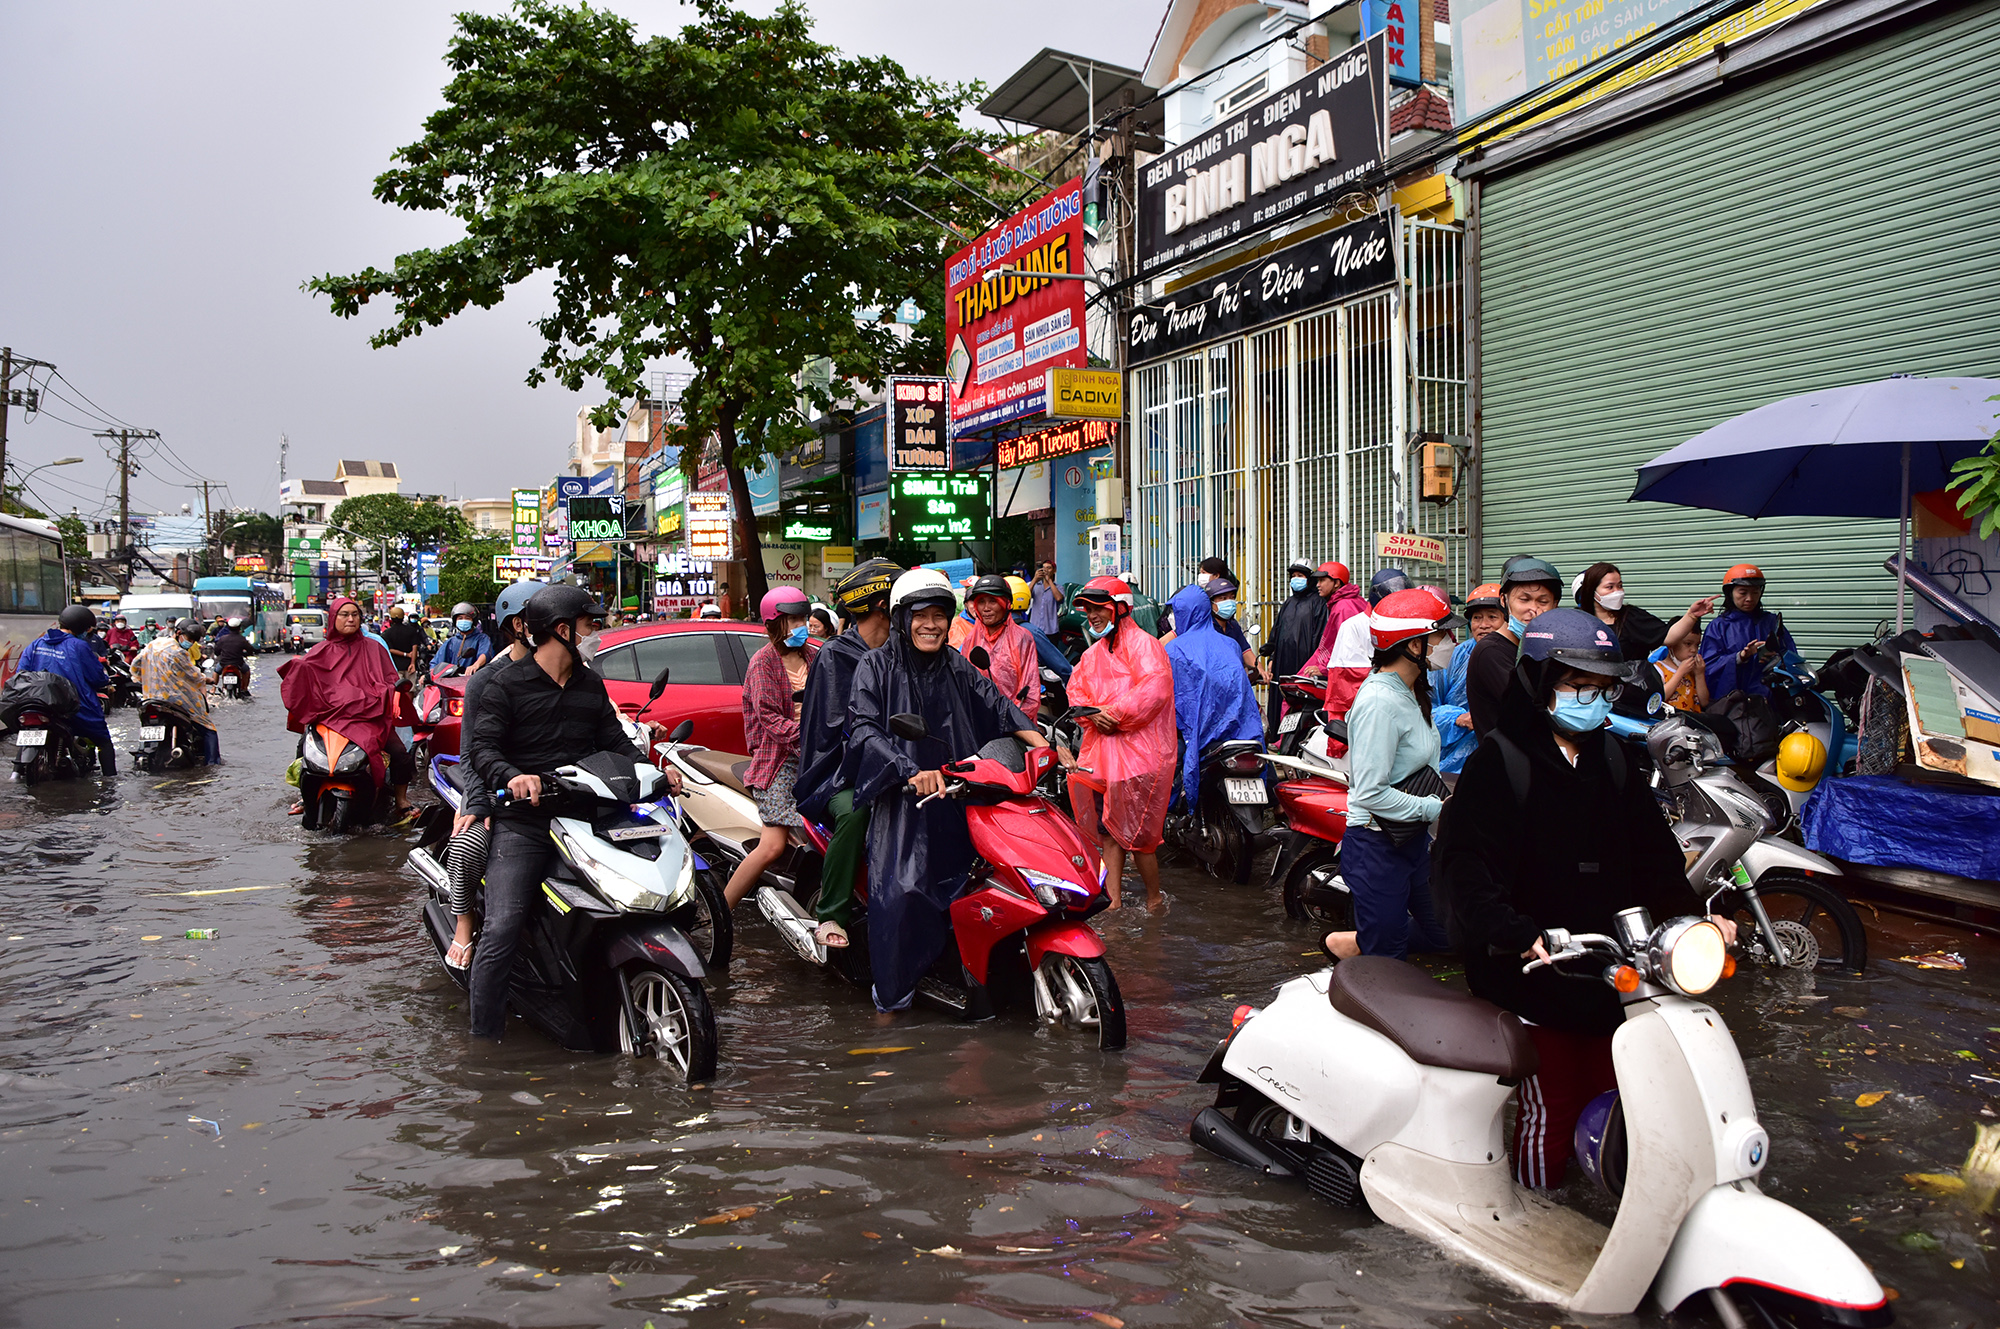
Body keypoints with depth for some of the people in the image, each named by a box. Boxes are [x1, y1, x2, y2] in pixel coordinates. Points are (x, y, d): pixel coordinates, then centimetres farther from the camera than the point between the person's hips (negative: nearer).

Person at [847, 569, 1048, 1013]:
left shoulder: (958, 667, 15)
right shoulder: (876, 666, 1)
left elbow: (999, 707, 9)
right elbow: (864, 729, -11)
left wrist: (1047, 748, -6)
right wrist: (911, 771, -27)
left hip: (956, 794, 4)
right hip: (900, 800, -4)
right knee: (900, 892, -15)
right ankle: (890, 995, -4)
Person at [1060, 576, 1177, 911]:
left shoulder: (1142, 644, -7)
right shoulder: (1093, 652, 20)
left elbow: (1154, 688, -19)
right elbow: (1076, 688, 13)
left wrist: (1115, 715, -17)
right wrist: (1092, 714, -8)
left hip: (1138, 749, -8)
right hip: (1100, 750, 8)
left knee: (1139, 832, -5)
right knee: (1108, 828, 9)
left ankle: (1155, 898, 11)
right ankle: (1114, 899, 15)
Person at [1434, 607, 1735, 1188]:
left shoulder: (1610, 757, 11)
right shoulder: (1499, 760, -11)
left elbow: (1652, 851, 15)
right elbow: (1466, 872, -20)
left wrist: (1692, 916, -2)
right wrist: (1524, 936, -35)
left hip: (1609, 977, 7)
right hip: (1531, 980, -7)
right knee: (1548, 1114, -5)